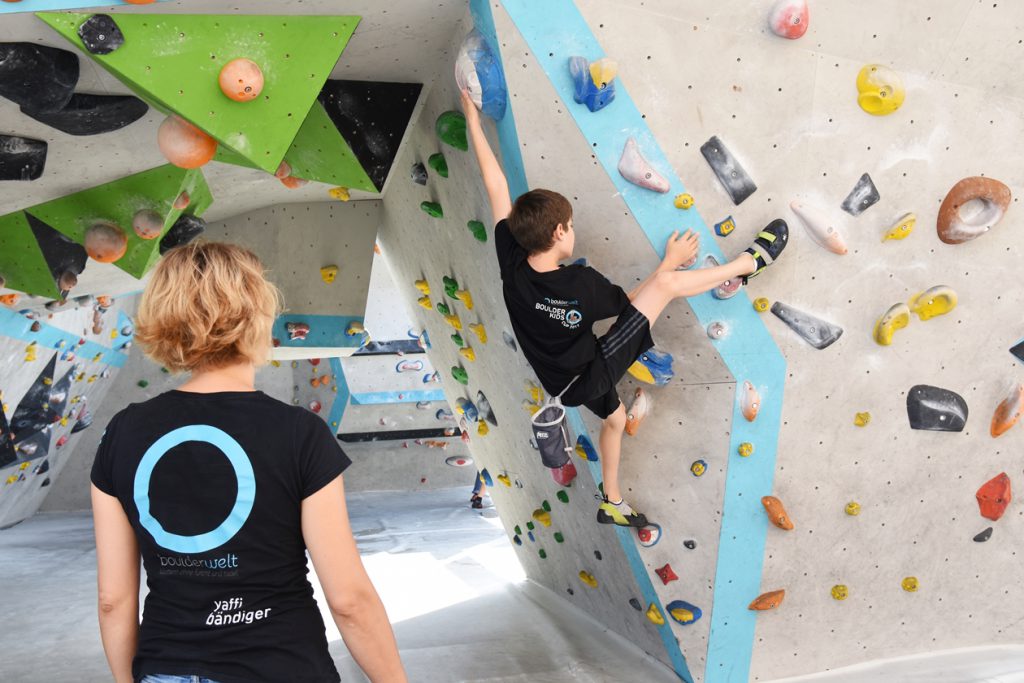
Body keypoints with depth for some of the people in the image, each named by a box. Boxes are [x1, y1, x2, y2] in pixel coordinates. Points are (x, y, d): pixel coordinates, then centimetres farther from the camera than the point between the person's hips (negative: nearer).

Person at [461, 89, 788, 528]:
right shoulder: (581, 283, -30)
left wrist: (473, 121, -5)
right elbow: (632, 302, -9)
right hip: (592, 373, -7)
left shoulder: (512, 264, -18)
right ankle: (751, 262, 7)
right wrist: (670, 261, 4)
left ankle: (612, 504, 51)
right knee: (666, 283, -11)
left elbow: (496, 187, -12)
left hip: (567, 382, 7)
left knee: (615, 418, 37)